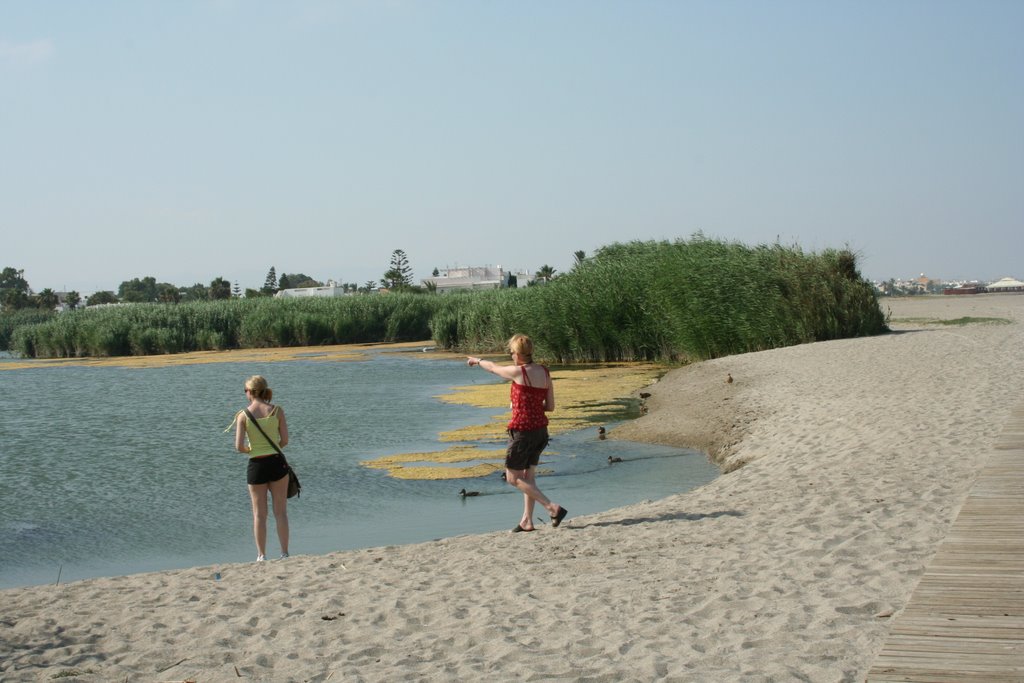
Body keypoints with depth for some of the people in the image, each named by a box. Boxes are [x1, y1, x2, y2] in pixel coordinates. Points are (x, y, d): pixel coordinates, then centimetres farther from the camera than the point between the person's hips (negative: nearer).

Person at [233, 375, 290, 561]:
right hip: (277, 462, 1)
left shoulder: (243, 415, -7)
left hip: (256, 466, -1)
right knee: (280, 511, 9)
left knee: (259, 514, 9)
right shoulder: (277, 411, -4)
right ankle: (284, 553, 11)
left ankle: (261, 556, 12)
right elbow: (284, 440, -4)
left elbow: (239, 447, -10)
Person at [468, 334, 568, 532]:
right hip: (541, 430, 7)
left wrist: (477, 360, 23)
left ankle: (553, 508, -5)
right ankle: (527, 520, 19)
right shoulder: (545, 372, 3)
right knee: (528, 476, 17)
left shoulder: (518, 372, -16)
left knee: (513, 478, 4)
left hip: (522, 431, -7)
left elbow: (493, 367, 4)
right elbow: (550, 406, 7)